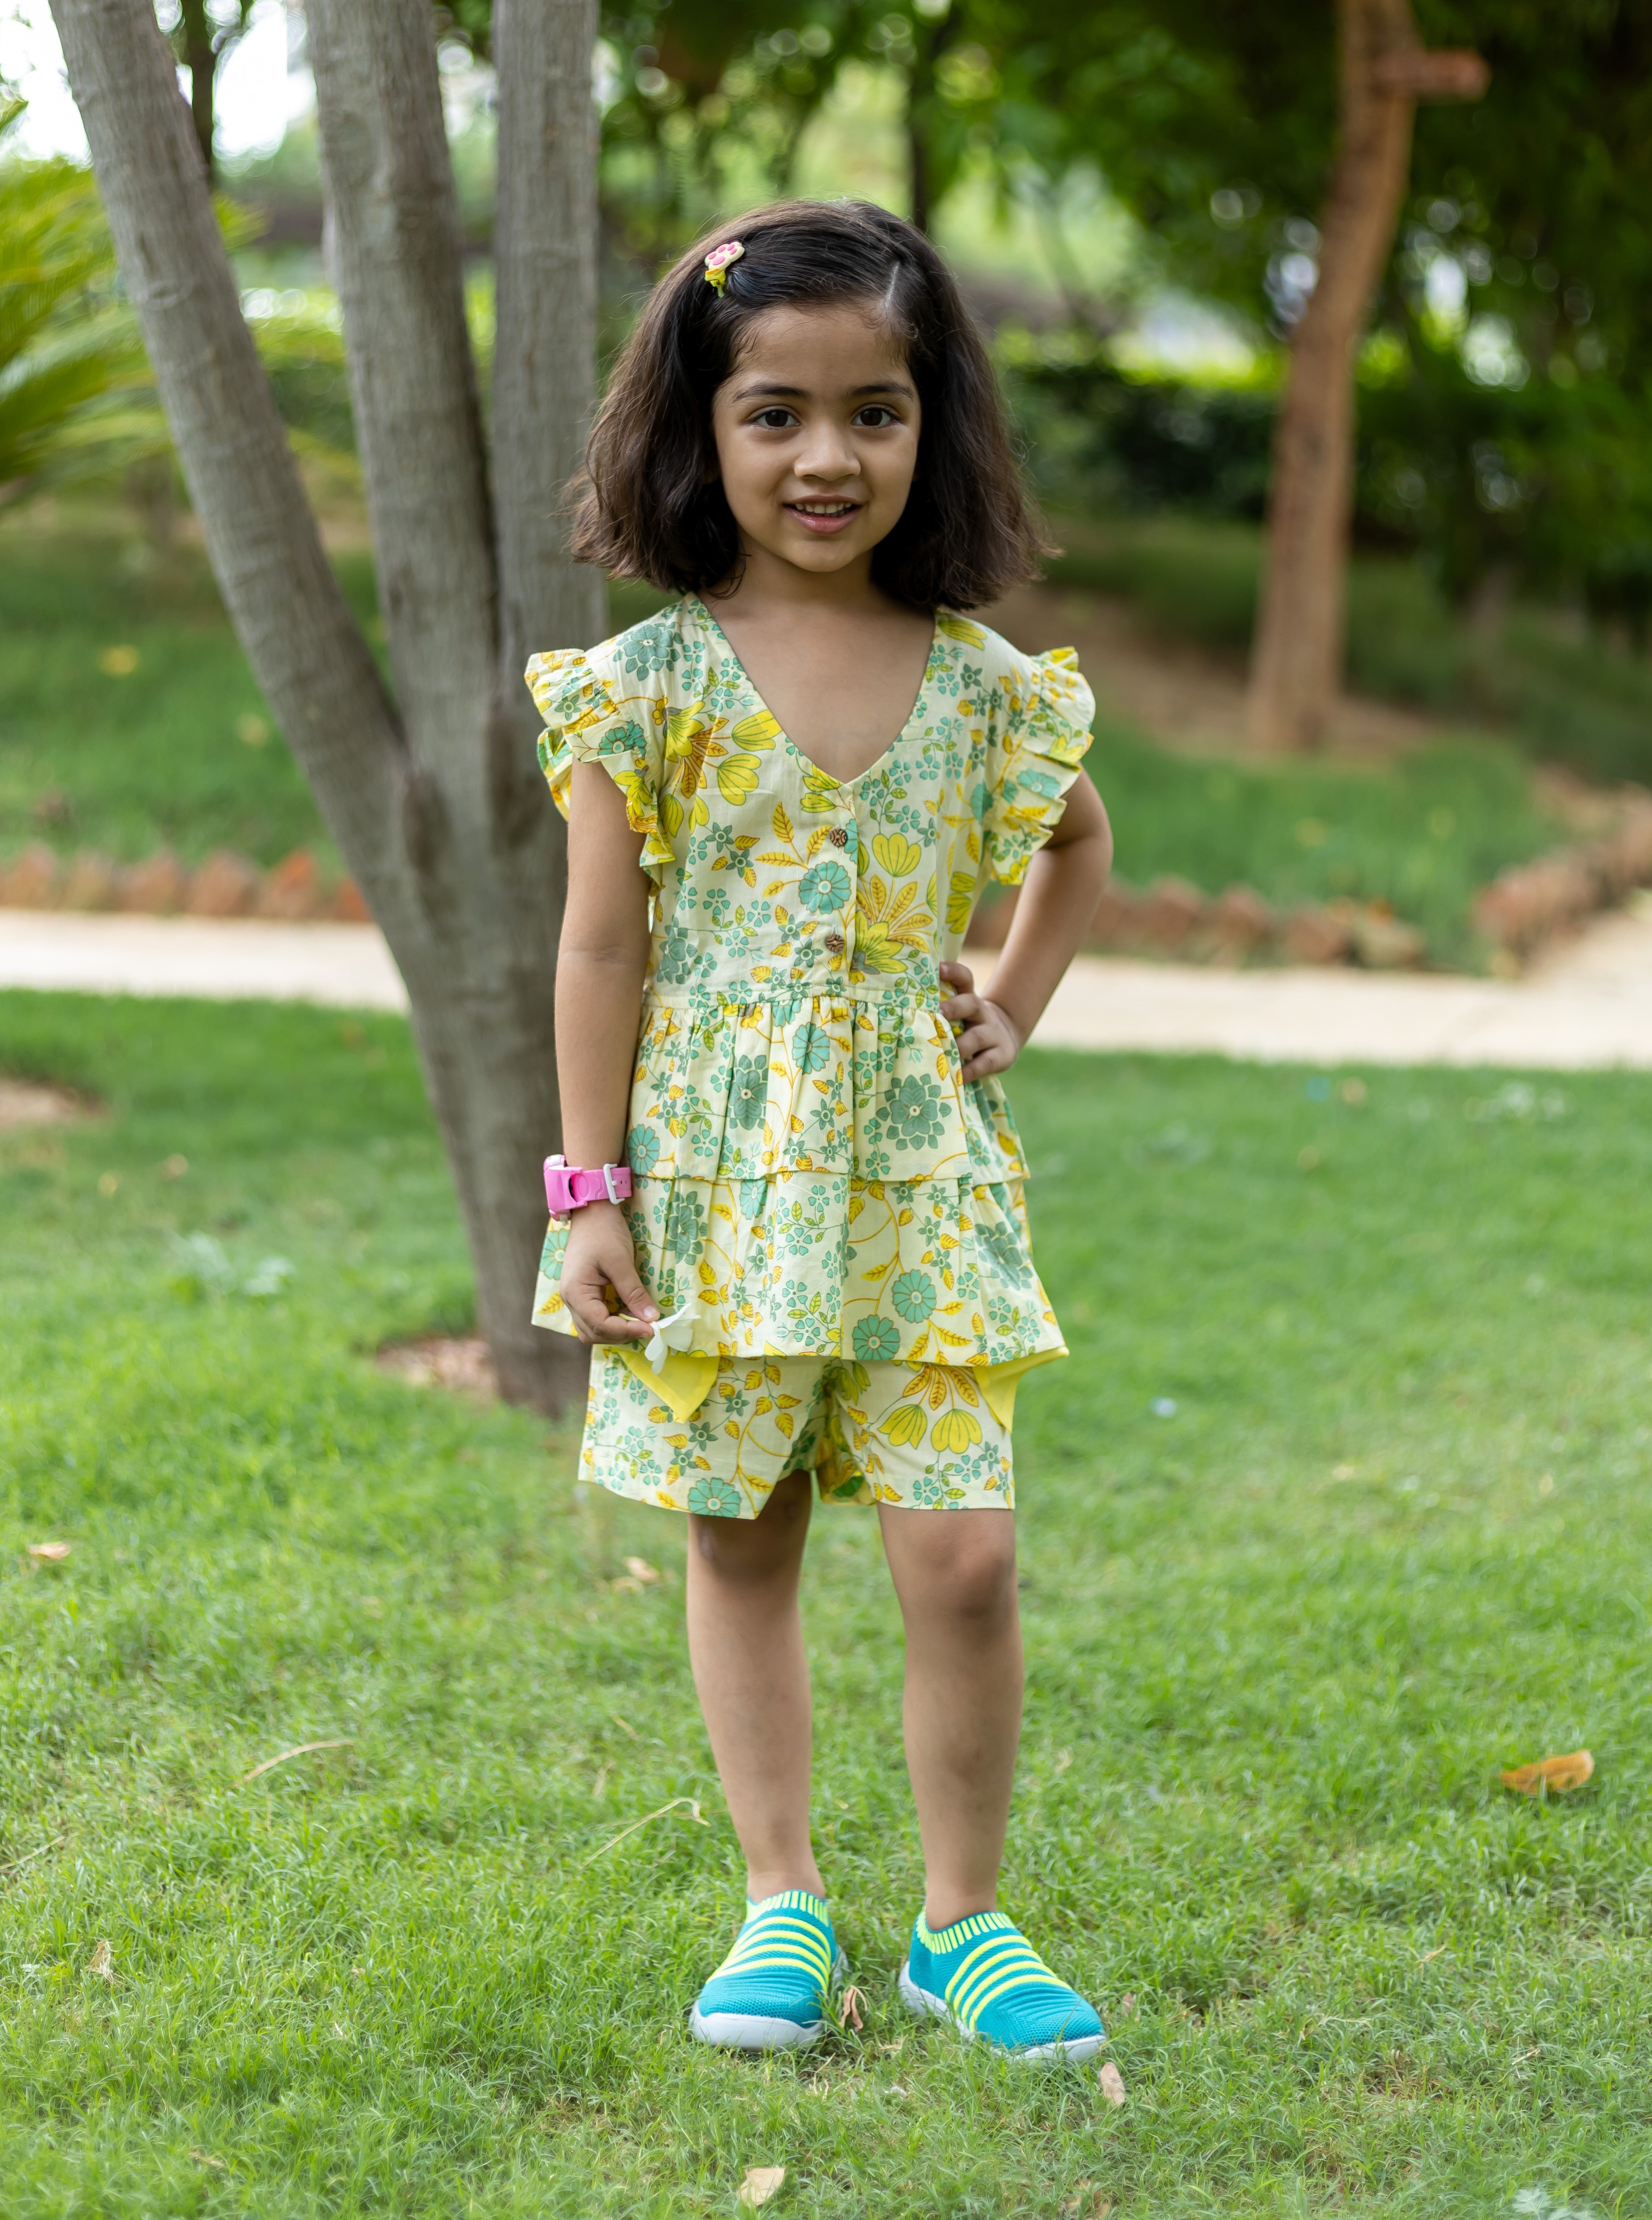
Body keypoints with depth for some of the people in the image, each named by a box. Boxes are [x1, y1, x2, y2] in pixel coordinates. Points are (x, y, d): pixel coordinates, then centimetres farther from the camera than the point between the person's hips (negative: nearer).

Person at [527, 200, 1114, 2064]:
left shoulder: (983, 686, 2)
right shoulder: (654, 684, -5)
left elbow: (1078, 841, 23)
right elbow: (604, 946, -3)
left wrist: (1017, 1012, 12)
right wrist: (590, 1193, -6)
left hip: (919, 1171, 1)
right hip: (720, 1173, -1)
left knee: (963, 1553, -3)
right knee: (739, 1544, 8)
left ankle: (963, 1918, 14)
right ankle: (783, 1906, 21)